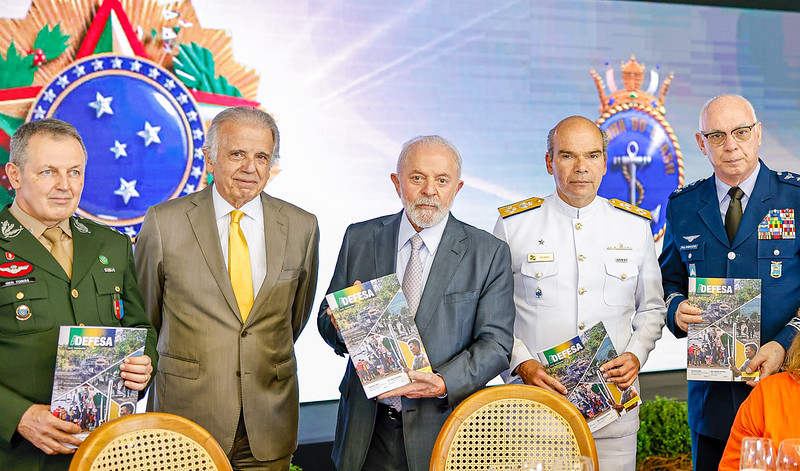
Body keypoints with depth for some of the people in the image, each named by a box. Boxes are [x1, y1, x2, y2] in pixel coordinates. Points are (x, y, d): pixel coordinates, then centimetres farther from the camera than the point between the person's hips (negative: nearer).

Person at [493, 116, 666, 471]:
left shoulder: (635, 225, 8)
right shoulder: (514, 225, 0)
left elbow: (651, 308, 15)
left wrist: (636, 354, -3)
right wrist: (522, 364, -12)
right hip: (534, 402, -2)